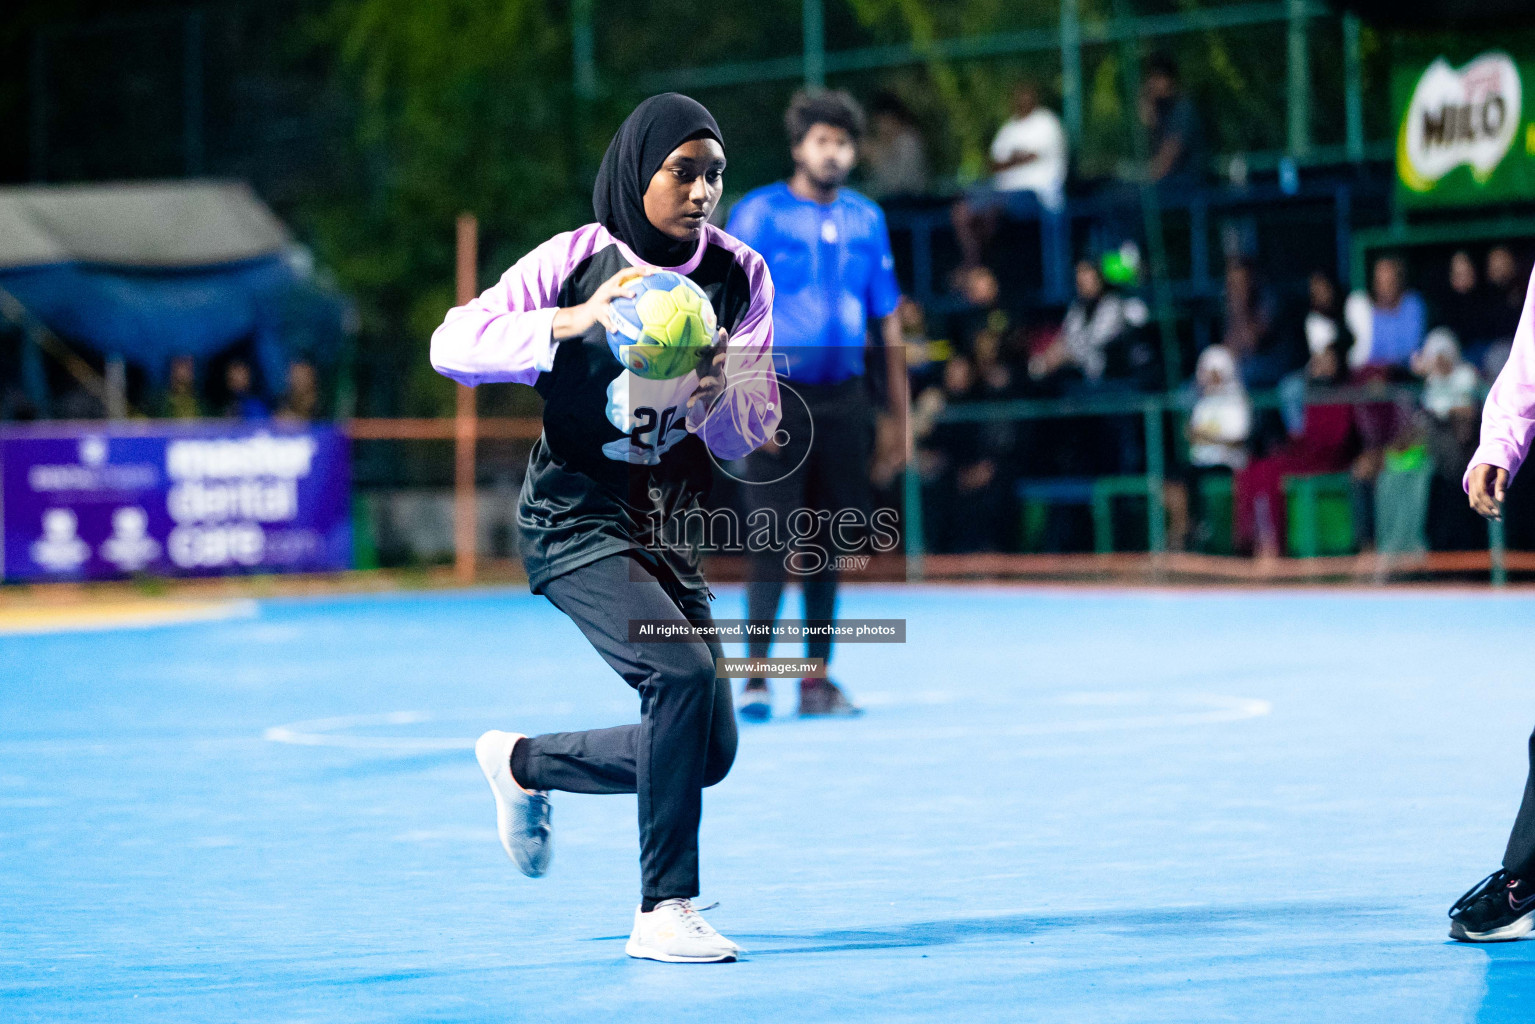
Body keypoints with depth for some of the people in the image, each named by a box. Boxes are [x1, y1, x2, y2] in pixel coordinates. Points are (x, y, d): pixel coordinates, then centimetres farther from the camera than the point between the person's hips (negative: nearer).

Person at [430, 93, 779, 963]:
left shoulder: (739, 274, 1)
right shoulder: (578, 260, -10)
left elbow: (752, 429, 1)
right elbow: (453, 344, -19)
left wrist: (716, 393, -22)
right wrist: (572, 323, -31)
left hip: (667, 525, 6)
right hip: (577, 520, -6)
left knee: (709, 749, 4)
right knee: (686, 674, -27)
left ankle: (525, 764, 29)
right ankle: (665, 910, -16)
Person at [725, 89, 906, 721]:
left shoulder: (866, 219, 10)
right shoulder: (759, 213, -3)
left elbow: (887, 317, 15)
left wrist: (899, 409, 12)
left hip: (844, 400, 4)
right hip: (780, 394, -4)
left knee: (830, 542, 6)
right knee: (774, 537, -8)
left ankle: (817, 680, 13)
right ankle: (755, 677, -3)